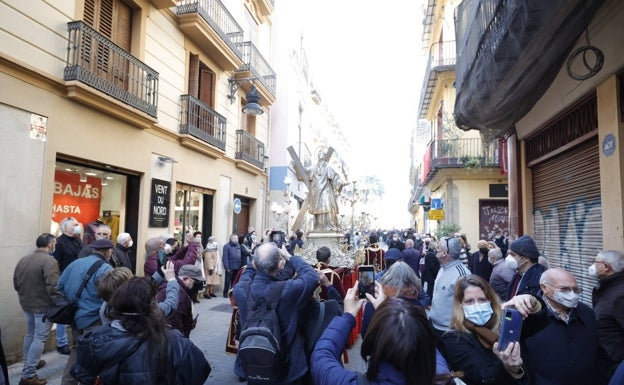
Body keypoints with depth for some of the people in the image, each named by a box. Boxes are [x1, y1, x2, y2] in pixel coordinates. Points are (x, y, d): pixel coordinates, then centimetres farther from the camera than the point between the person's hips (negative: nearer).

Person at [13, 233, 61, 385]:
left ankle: (28, 365, 37)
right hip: (43, 306, -8)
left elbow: (16, 283, 12)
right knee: (40, 338, 0)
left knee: (30, 334, 23)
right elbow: (53, 287, -26)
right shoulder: (49, 261, -21)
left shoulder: (23, 260, 5)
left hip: (26, 304, 8)